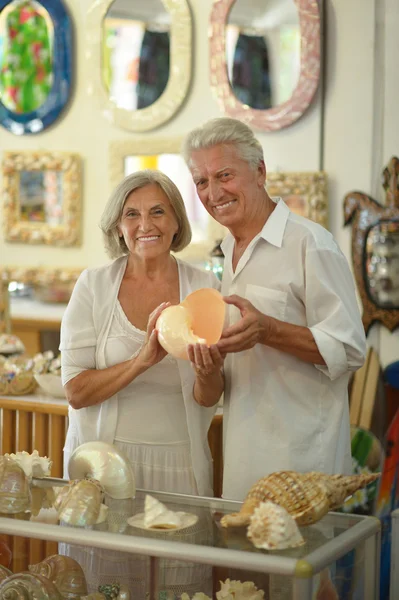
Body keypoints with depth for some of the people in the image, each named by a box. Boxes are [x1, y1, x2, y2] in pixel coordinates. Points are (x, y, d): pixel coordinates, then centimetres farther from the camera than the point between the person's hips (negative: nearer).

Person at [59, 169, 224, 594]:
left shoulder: (204, 287, 0)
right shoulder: (94, 285, -2)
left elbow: (207, 399, 2)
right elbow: (76, 391, -7)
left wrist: (208, 374, -21)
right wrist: (143, 360, -21)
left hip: (178, 462, 1)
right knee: (101, 581, 7)